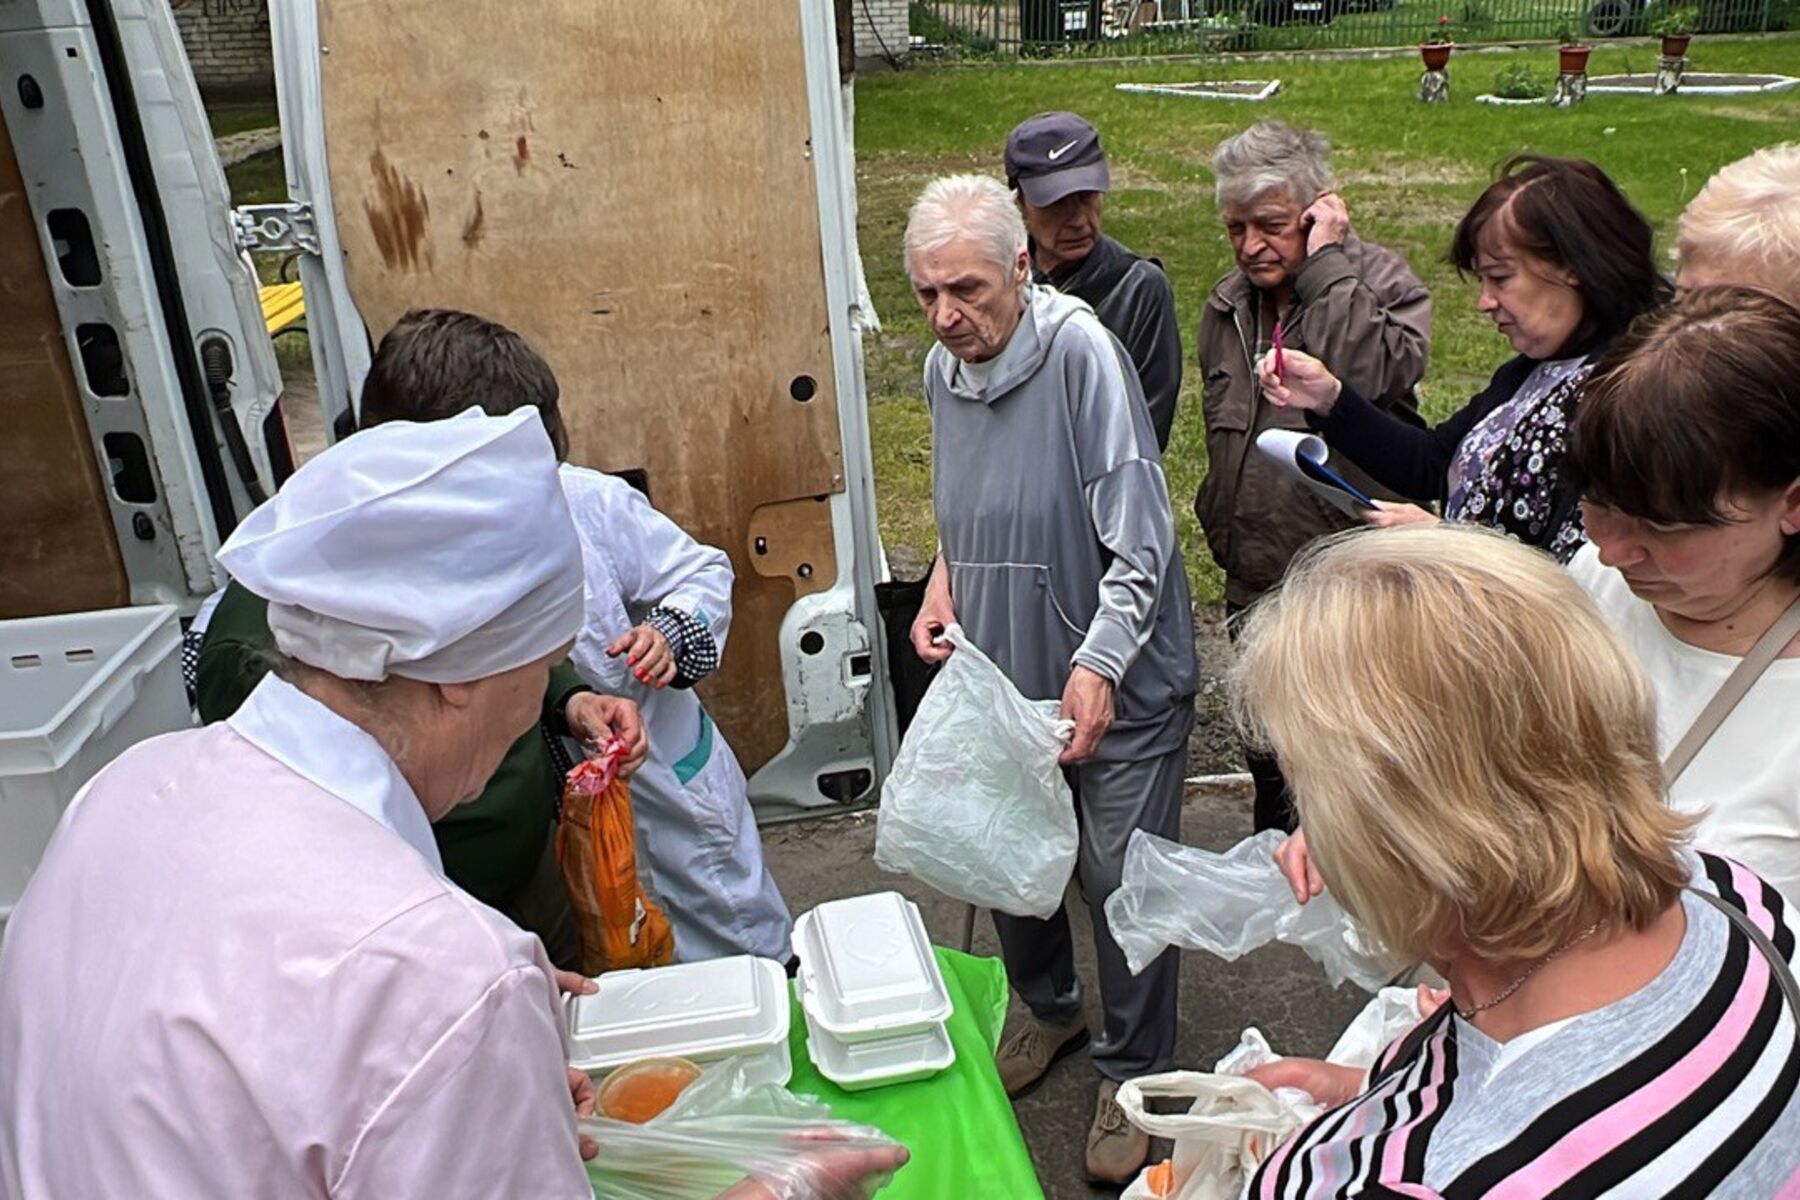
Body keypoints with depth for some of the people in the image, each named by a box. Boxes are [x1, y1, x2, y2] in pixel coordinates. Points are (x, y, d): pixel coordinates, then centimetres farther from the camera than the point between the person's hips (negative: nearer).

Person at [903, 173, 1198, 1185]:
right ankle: (1048, 1008, 47)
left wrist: (1097, 665, -28)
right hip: (1001, 672, 7)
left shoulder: (1081, 351, -20)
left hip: (1118, 682, -6)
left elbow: (1139, 537, -22)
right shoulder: (944, 368, 3)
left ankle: (1134, 1074, 27)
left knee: (1123, 881, 4)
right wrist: (945, 581, 0)